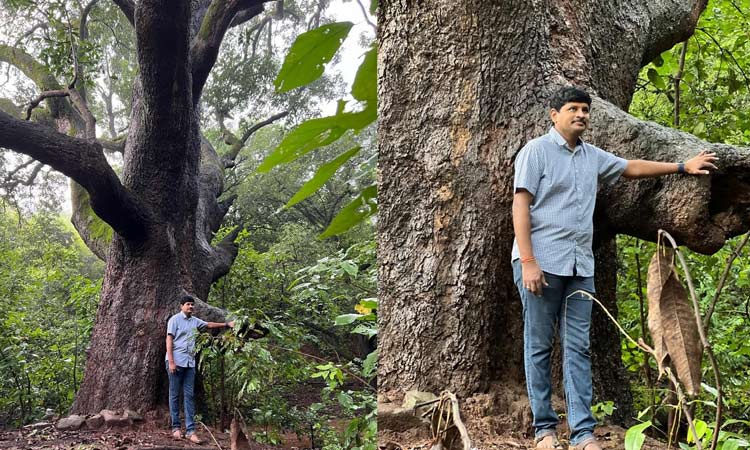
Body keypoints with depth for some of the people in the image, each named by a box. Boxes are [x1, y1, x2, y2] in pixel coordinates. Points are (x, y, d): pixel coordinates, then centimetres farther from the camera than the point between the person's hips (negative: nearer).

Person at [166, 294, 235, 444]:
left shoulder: (195, 321, 13)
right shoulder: (175, 319, -4)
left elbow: (209, 325, 27)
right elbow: (169, 341, -8)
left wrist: (227, 324, 18)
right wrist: (171, 362, -15)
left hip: (190, 363, 5)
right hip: (176, 362, -5)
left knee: (189, 396, 1)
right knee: (174, 395, 2)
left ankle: (190, 430, -1)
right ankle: (175, 427, 10)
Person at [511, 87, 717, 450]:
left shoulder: (592, 156, 16)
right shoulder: (537, 150, -2)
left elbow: (631, 167, 32)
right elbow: (520, 206, -9)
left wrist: (682, 167, 32)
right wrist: (527, 261, -17)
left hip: (581, 266, 6)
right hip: (541, 263, -6)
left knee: (578, 348, 2)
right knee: (539, 346, 0)